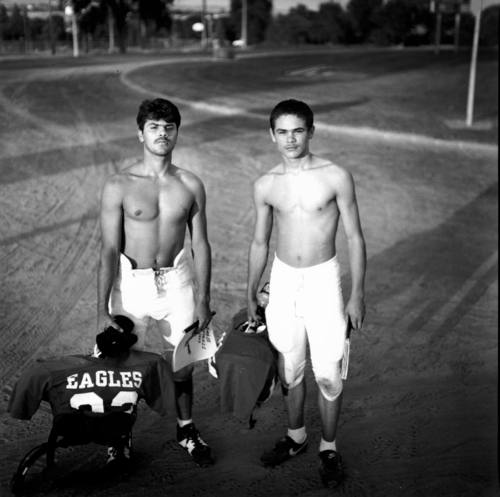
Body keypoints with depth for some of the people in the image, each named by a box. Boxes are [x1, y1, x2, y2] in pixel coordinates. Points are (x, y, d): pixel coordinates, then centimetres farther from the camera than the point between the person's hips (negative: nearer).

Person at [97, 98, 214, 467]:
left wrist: (204, 299, 2)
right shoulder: (119, 186, -9)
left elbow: (201, 245, 4)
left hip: (177, 280, 2)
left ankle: (186, 429, 37)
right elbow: (109, 249, -10)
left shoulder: (191, 185, -2)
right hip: (131, 283, -2)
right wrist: (103, 310, -12)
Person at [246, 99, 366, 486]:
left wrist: (357, 293, -6)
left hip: (323, 281, -3)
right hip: (282, 281, 3)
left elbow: (355, 238, -4)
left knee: (328, 374, 2)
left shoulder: (336, 177, -9)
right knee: (289, 370, 15)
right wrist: (251, 295, 15)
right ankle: (296, 436, 38)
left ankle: (329, 447, 25)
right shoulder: (265, 186, 0)